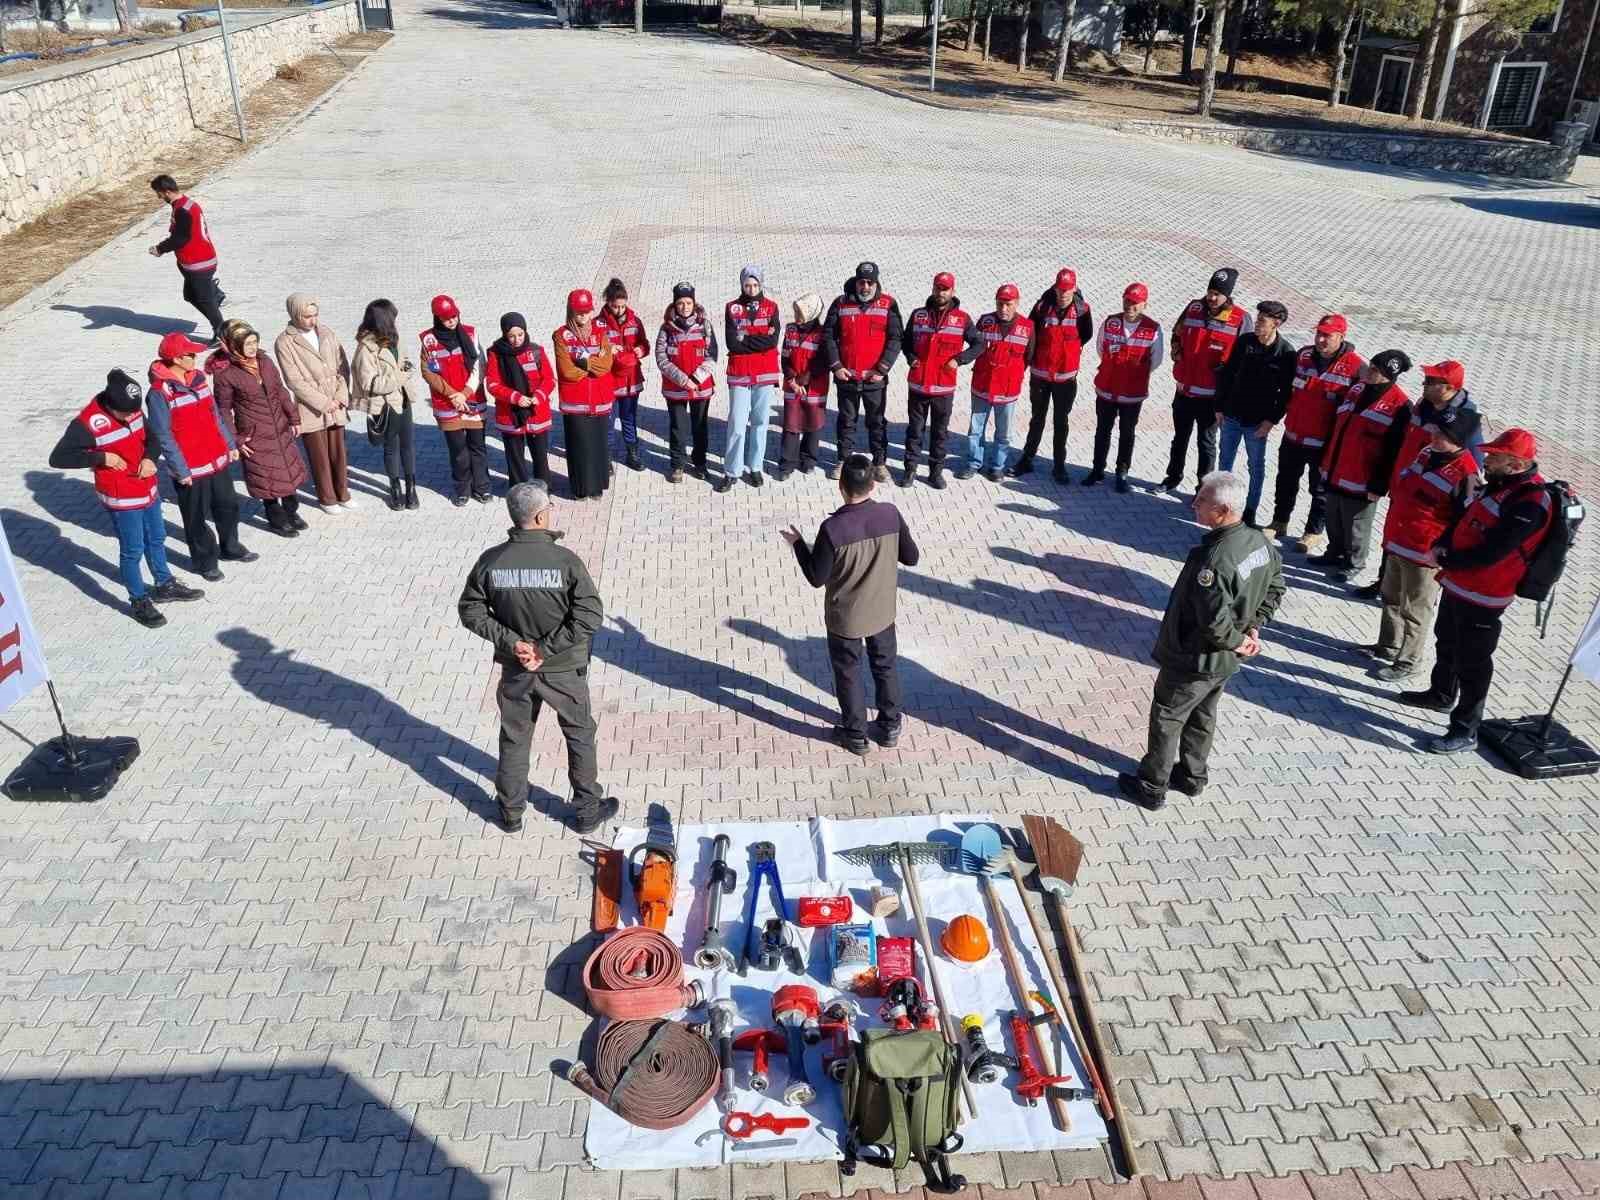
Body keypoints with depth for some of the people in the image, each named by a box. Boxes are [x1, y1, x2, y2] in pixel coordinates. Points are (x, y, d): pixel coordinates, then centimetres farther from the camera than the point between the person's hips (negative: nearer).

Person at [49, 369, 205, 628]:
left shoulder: (132, 410, -5)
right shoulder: (87, 422, -23)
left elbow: (150, 435, 11)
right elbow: (57, 458, -20)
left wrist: (150, 457, -10)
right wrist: (101, 457, -25)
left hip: (148, 489, 7)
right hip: (121, 498, -7)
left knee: (157, 539, 22)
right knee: (133, 550, 3)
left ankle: (165, 585, 41)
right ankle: (139, 601, 19)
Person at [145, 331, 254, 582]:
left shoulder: (199, 377, 3)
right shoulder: (159, 392, -19)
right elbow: (163, 436, -17)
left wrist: (230, 444, 14)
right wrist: (180, 470, -17)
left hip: (218, 459, 7)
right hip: (191, 469, -7)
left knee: (228, 505, 21)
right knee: (197, 518, 8)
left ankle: (230, 548, 41)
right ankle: (205, 562, 24)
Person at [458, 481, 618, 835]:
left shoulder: (491, 561, -12)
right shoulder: (565, 561, -21)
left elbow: (470, 610, -6)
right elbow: (590, 616, -23)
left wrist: (511, 642, -9)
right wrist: (546, 648, -18)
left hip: (515, 668, 3)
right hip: (563, 669, -3)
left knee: (514, 739, 22)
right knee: (580, 736, 18)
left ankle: (511, 813, 36)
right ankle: (587, 811, 31)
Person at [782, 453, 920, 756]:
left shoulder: (832, 528, -26)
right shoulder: (891, 514, -16)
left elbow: (816, 578, -15)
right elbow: (911, 557, -3)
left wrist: (798, 543, -3)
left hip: (845, 618, -3)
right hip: (883, 612, 3)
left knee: (849, 674, 18)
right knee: (885, 667, 24)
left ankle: (856, 735, 32)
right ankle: (890, 727, 39)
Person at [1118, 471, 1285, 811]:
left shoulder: (1214, 560, -35)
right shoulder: (1260, 542, -6)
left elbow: (1215, 621, -35)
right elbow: (1275, 587, 10)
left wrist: (1236, 641, -16)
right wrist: (1253, 627, 8)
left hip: (1193, 661, -8)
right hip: (1225, 661, 8)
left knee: (1166, 718, 11)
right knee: (1202, 716, 26)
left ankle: (1152, 788, 25)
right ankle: (1191, 776, 44)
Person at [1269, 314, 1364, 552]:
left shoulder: (1356, 366, -15)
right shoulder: (1304, 355, 1)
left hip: (1325, 442, -5)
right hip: (1293, 435, 5)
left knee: (1320, 489, 10)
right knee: (1286, 481, 18)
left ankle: (1314, 532, 23)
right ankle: (1279, 523, 34)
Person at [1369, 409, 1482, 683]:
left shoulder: (1465, 473, -21)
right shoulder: (1427, 453, 3)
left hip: (1424, 554, -8)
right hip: (1396, 544, 8)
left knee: (1415, 610, 6)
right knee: (1391, 597, 23)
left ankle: (1408, 662, 21)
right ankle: (1388, 647, 41)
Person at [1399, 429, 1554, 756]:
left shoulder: (1531, 504, -25)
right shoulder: (1502, 484, 4)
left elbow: (1489, 554, -28)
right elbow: (1465, 519, 12)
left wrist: (1444, 560, -16)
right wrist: (1441, 546, -5)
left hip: (1482, 597, -10)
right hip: (1458, 585, 10)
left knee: (1472, 662, 0)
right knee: (1447, 642, 28)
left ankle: (1465, 731, 12)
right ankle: (1441, 694, 50)